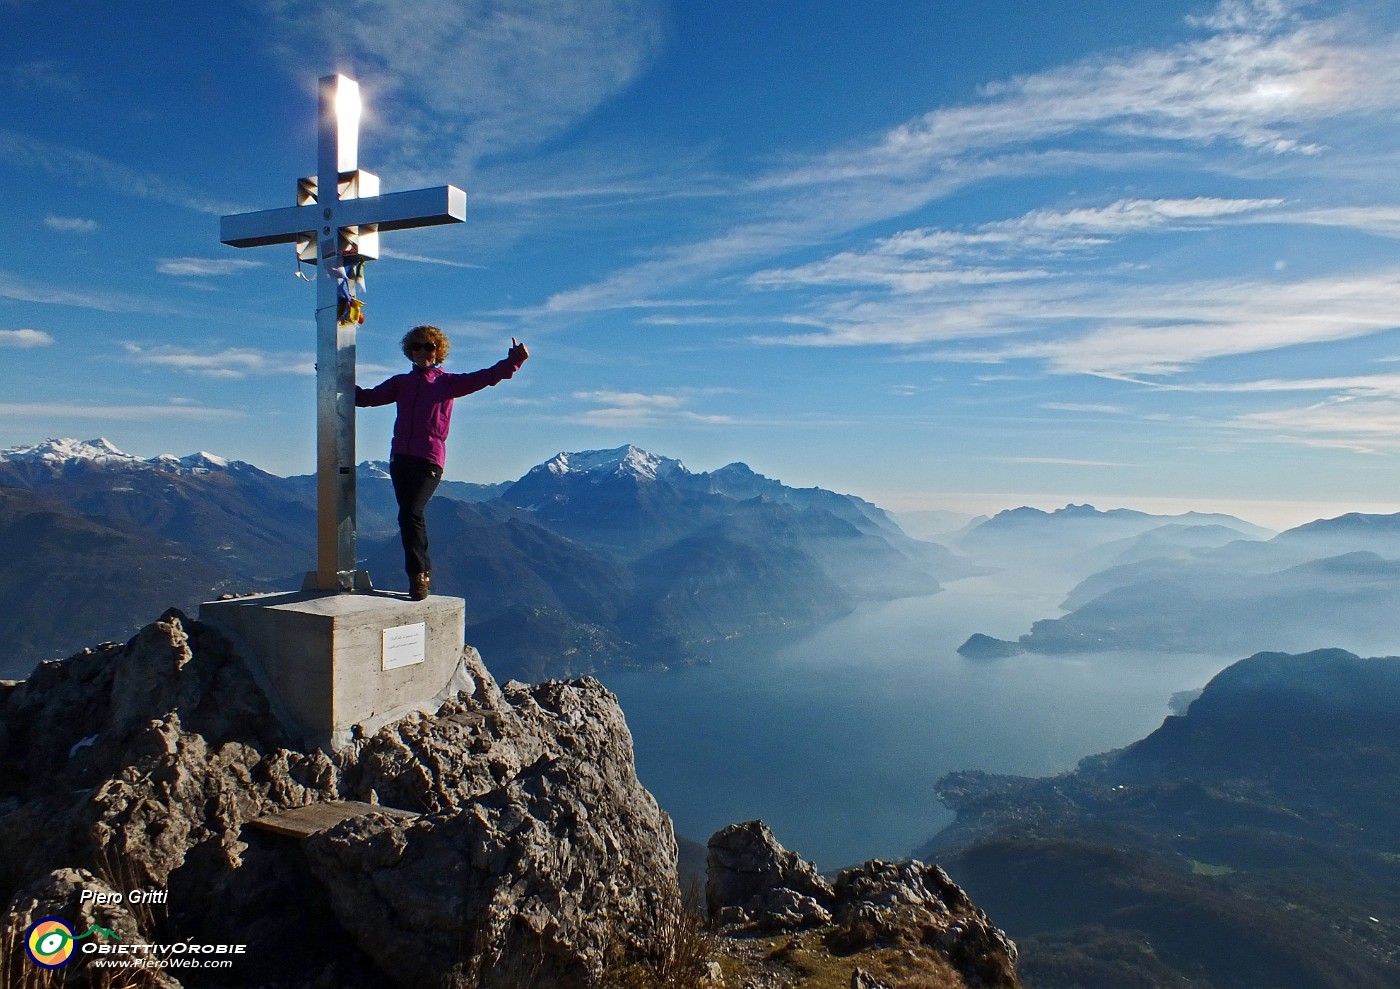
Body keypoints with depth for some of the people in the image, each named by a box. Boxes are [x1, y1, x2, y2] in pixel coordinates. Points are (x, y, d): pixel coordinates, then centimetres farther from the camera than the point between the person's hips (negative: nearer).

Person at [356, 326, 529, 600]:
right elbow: (367, 397, 27)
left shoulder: (447, 382, 9)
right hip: (400, 458, 5)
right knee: (412, 518, 8)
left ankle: (418, 574, -11)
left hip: (429, 460, -5)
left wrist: (513, 361, -15)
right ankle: (423, 573, 19)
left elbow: (484, 377, -3)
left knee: (410, 515, -18)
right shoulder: (400, 383, 21)